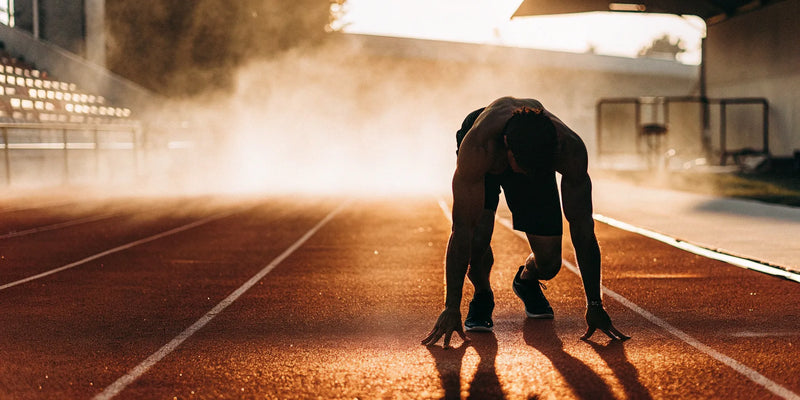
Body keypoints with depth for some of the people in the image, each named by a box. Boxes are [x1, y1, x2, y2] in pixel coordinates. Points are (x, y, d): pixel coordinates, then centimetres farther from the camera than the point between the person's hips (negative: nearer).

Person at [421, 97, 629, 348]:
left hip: (536, 156, 2)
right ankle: (482, 295, 3)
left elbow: (582, 226, -30)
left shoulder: (570, 148, -39)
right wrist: (451, 308, -41)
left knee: (549, 263, -11)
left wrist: (594, 306, -28)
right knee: (478, 236, -29)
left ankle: (526, 280, 27)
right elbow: (462, 228, -42)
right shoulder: (477, 145, -45)